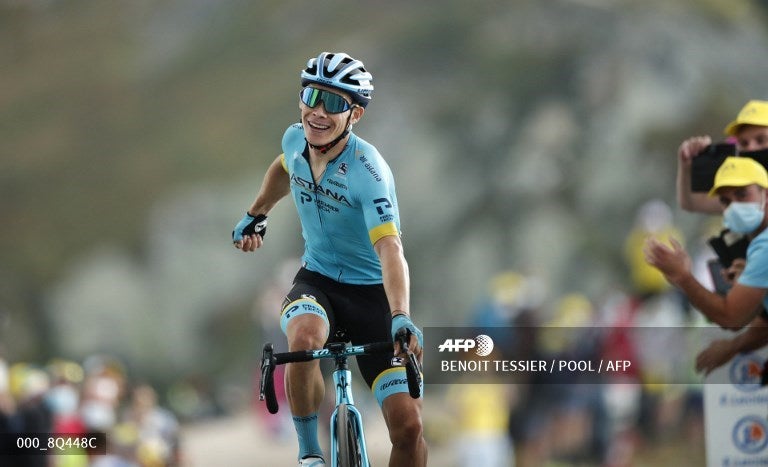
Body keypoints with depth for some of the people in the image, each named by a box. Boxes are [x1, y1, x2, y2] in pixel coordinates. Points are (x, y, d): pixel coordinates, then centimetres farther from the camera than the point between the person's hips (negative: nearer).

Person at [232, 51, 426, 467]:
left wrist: (400, 318, -52)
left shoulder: (367, 171, -25)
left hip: (373, 293, -3)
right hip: (317, 281, 3)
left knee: (409, 428, -13)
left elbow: (389, 249, -39)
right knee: (304, 338, -35)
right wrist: (256, 215, 23)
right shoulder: (295, 140, -8)